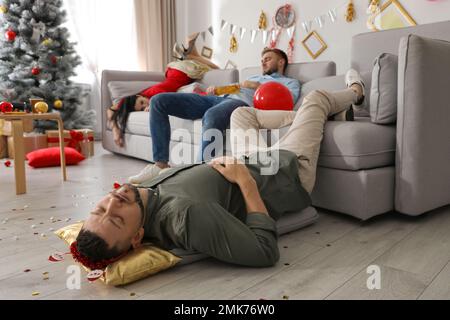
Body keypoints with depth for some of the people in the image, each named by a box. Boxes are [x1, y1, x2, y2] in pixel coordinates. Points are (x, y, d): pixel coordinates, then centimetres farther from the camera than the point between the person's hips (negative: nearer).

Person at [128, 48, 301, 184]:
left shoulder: (290, 82, 23)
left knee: (211, 116, -45)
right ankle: (161, 165, -15)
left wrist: (258, 86, -2)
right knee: (158, 101, -10)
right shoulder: (253, 78, 42)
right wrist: (215, 91, 11)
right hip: (220, 98, 7)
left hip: (243, 103, -7)